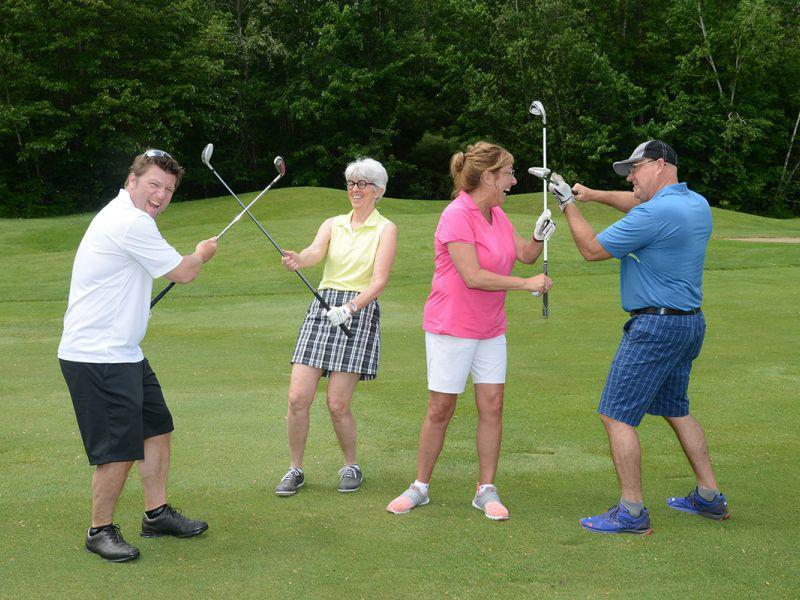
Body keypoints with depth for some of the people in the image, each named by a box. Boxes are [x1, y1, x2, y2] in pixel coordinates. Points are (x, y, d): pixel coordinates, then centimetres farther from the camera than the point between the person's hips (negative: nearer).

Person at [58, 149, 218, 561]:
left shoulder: (125, 217, 15)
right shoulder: (131, 223, -19)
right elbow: (182, 273, -9)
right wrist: (202, 254, 10)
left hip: (124, 353, 11)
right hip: (96, 357, -11)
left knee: (156, 430, 17)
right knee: (119, 450, -8)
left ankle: (156, 514, 29)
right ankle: (100, 531, 9)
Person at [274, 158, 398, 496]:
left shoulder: (385, 229, 2)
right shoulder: (332, 224, 13)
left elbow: (379, 281, -9)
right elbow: (316, 252, -8)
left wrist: (350, 308, -24)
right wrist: (297, 260, -31)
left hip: (359, 313, -4)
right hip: (322, 308, 4)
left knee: (337, 403, -6)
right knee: (298, 397, -4)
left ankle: (351, 467, 17)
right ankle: (295, 470, 11)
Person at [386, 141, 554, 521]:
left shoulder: (497, 215, 7)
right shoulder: (457, 216, -19)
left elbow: (525, 255, 14)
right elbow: (473, 276, -23)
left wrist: (540, 236, -8)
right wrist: (527, 284, -19)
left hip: (490, 330, 7)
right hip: (451, 329, -7)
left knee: (492, 405, 2)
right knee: (440, 409, 1)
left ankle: (486, 491, 11)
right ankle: (420, 487, 16)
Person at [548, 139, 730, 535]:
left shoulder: (655, 214, -20)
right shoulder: (697, 204, 9)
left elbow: (592, 250, -11)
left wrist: (568, 204, 0)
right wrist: (595, 195, 20)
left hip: (655, 326, -10)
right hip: (691, 323, 10)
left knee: (616, 415, -5)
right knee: (675, 410, 22)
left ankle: (632, 512, -4)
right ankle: (709, 497, 27)